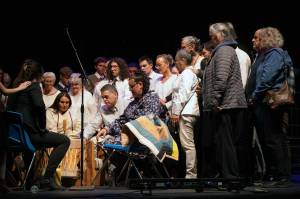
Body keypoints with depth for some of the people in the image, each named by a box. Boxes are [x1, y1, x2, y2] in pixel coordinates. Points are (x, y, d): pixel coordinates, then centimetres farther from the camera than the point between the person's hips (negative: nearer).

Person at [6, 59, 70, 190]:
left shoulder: (16, 86, 16)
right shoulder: (34, 86, -6)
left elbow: (9, 109, 21)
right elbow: (39, 105, -24)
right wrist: (42, 127, -11)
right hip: (29, 132, -8)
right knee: (64, 141, -1)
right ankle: (47, 178, -9)